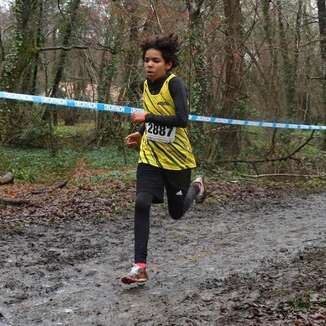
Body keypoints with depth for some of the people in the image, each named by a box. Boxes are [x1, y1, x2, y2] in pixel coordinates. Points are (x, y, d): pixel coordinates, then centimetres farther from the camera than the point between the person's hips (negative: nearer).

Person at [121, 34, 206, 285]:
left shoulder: (174, 84, -17)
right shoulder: (146, 85, 4)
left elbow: (182, 119, -28)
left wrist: (147, 118, -26)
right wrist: (141, 134, 8)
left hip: (177, 159, -4)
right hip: (150, 157, 4)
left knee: (176, 213, 11)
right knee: (142, 203, -16)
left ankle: (196, 187, 45)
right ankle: (140, 267, -11)